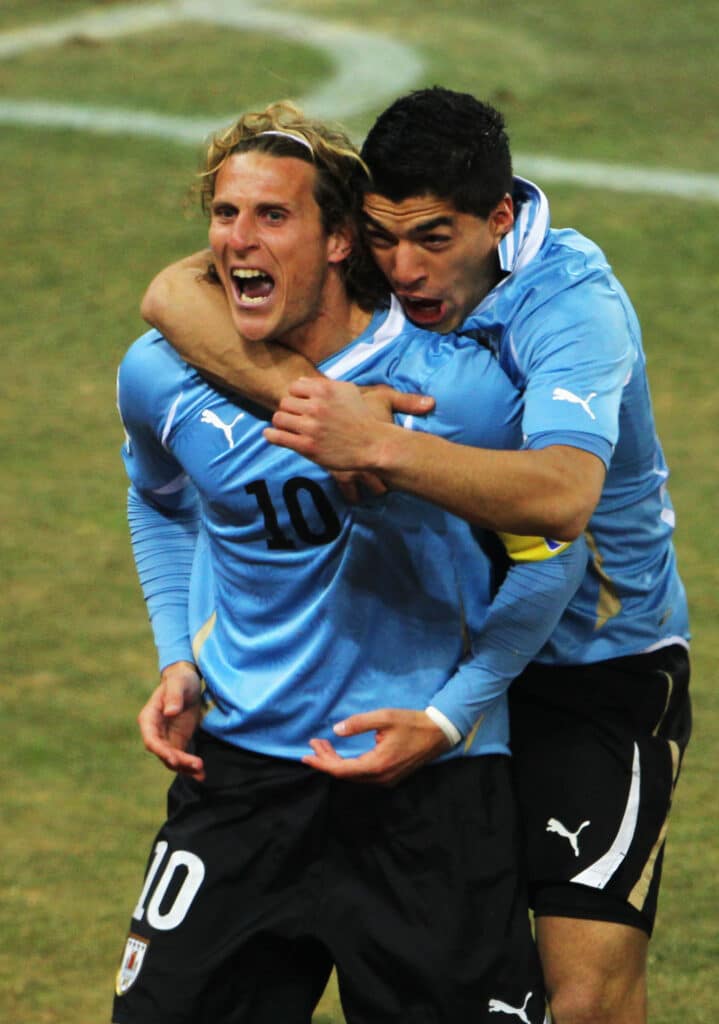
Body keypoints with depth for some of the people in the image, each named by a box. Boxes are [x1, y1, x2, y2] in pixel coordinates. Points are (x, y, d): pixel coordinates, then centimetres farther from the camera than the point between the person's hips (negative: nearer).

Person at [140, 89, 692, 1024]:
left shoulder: (574, 304, -25)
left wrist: (378, 445, -56)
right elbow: (172, 295, -19)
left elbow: (563, 495, -44)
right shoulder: (375, 266, -9)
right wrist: (303, 391, -35)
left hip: (603, 664, -5)